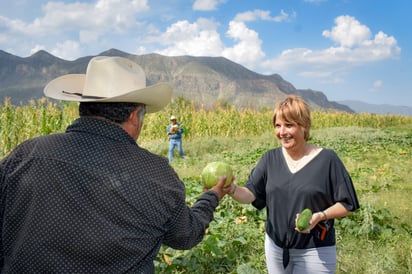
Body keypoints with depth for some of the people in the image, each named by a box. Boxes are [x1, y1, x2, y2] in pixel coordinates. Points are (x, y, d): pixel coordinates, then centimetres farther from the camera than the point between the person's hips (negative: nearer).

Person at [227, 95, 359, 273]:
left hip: (315, 251, -3)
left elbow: (347, 204, -7)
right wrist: (232, 189, -31)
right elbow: (251, 194, -10)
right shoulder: (270, 158, -2)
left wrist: (320, 216, -24)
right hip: (275, 247, 4)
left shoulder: (327, 159, -12)